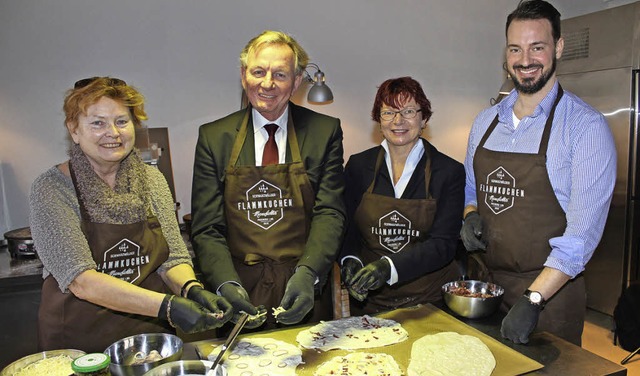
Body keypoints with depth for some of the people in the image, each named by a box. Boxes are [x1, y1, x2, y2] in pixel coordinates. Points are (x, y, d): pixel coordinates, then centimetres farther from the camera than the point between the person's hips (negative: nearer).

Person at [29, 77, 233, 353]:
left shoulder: (153, 180, 4)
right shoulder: (51, 188, -8)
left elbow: (173, 257, 2)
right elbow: (80, 280, -17)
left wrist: (192, 290, -19)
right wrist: (165, 305, -28)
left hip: (152, 336, 3)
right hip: (78, 346, -2)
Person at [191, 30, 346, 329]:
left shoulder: (325, 131, -1)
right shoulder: (213, 137, 1)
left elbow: (330, 213, -8)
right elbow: (206, 228, -3)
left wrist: (307, 273, -25)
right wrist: (227, 285, -20)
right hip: (241, 294, 0)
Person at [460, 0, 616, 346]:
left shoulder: (586, 126, -12)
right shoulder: (485, 122, 5)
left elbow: (583, 229, -18)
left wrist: (534, 298, -24)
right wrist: (470, 216, -6)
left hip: (550, 293, -5)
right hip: (486, 284, 5)